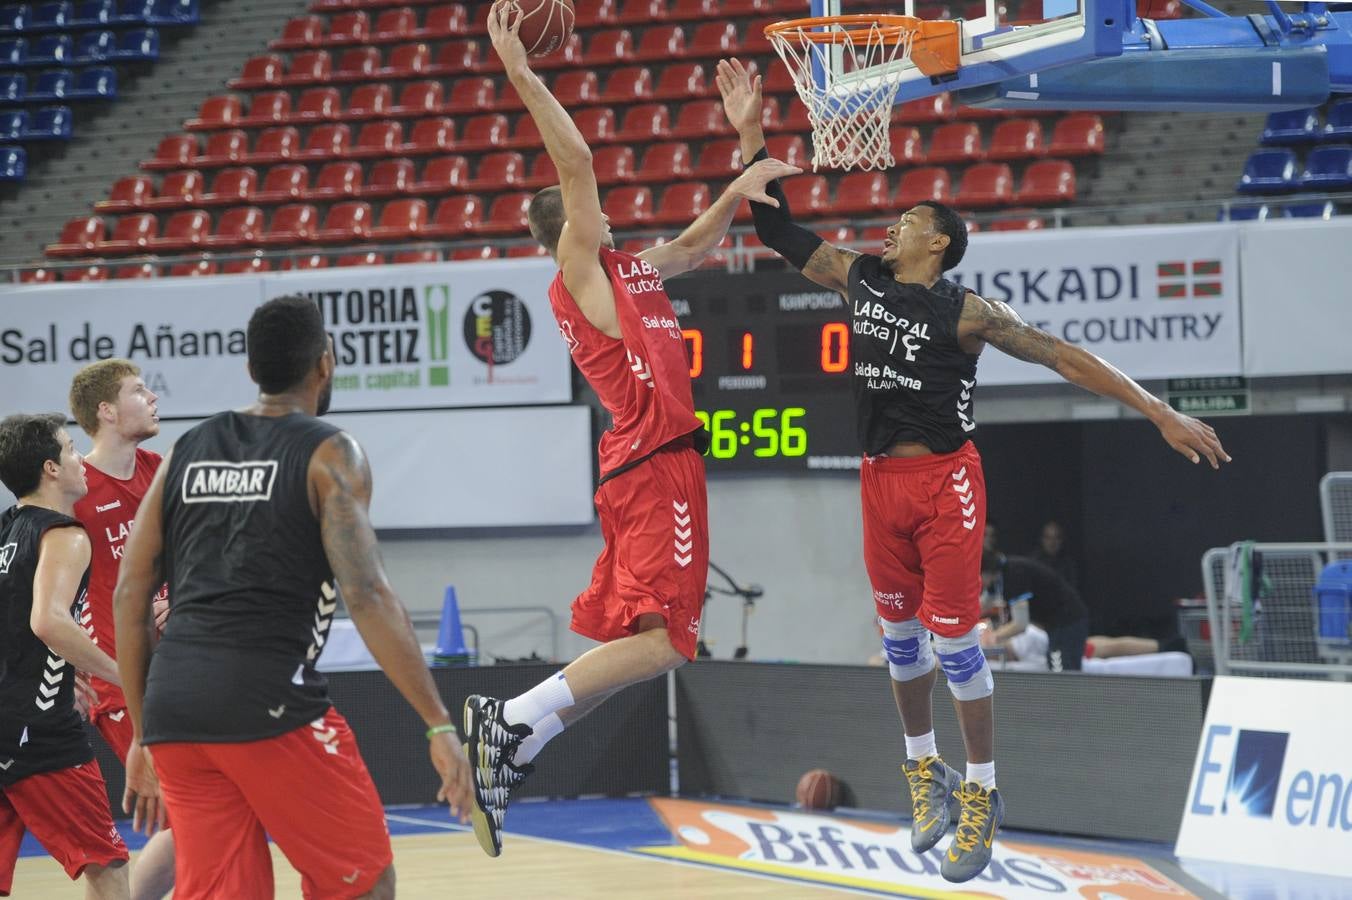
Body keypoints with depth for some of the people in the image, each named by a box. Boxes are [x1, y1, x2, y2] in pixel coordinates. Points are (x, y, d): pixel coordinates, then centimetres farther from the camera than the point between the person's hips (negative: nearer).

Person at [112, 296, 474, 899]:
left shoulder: (185, 452, 17)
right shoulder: (329, 454, 1)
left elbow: (129, 596, 14)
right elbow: (366, 595, -10)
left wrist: (143, 735, 20)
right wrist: (439, 724, -8)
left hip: (173, 704, 5)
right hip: (269, 699, -5)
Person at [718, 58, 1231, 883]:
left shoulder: (968, 312, -11)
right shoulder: (860, 280, 4)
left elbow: (1062, 355, -10)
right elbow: (778, 231, 9)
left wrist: (1162, 414, -14)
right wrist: (751, 135, 0)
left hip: (944, 482, -5)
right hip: (881, 481, 5)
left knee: (954, 643, -4)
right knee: (900, 635, 13)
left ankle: (982, 797, 5)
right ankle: (926, 772, 29)